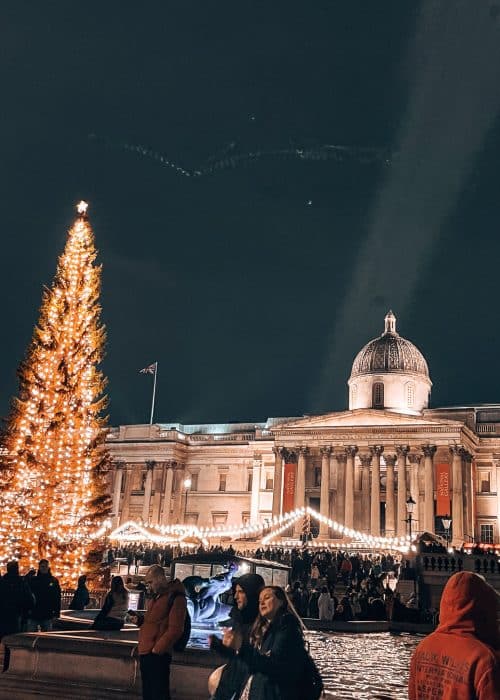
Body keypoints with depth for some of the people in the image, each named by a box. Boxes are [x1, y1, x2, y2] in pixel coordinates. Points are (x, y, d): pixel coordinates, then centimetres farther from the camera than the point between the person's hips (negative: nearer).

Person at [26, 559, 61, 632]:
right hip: (33, 615, 0)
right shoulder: (32, 580, 3)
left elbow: (57, 599, 4)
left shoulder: (54, 581, 5)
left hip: (47, 615, 1)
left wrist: (56, 613, -1)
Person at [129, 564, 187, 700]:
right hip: (145, 652, 9)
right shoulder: (156, 596, 18)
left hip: (157, 654, -9)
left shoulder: (176, 597, -12)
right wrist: (139, 619, 9)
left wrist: (157, 650, -19)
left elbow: (175, 629, -17)